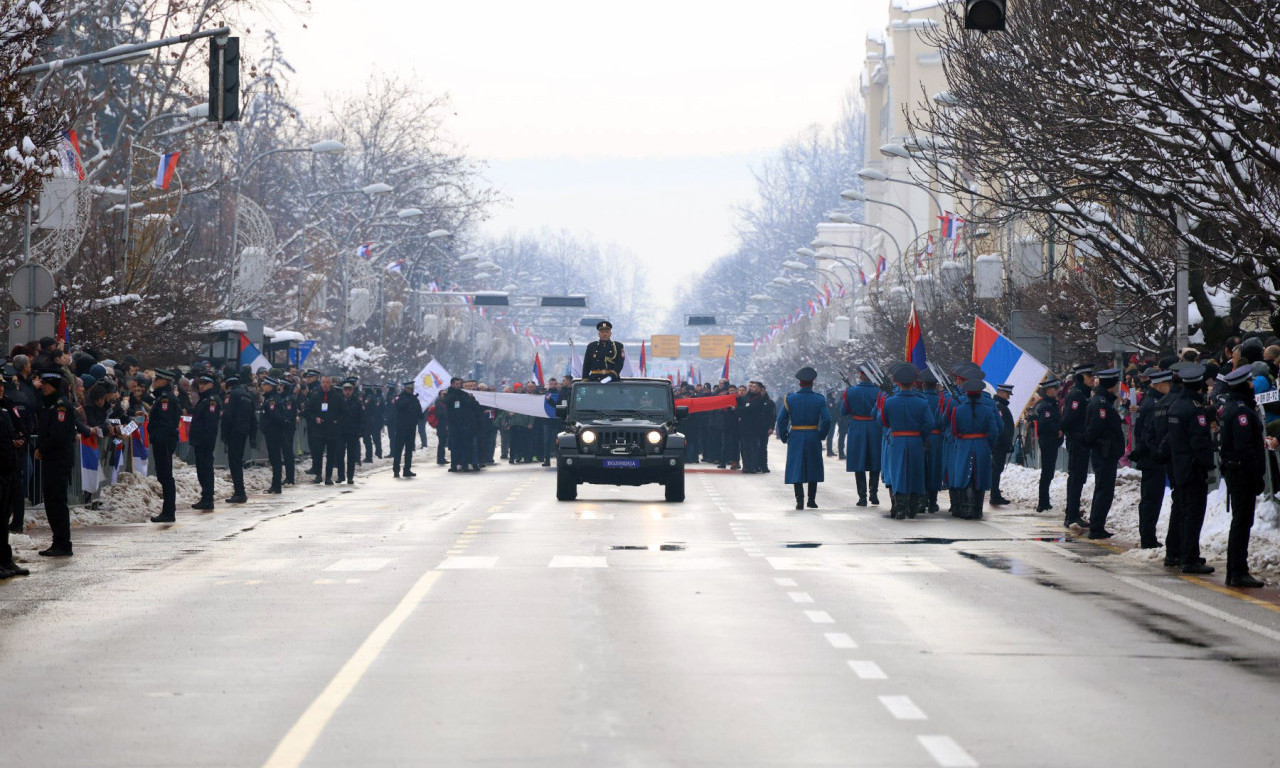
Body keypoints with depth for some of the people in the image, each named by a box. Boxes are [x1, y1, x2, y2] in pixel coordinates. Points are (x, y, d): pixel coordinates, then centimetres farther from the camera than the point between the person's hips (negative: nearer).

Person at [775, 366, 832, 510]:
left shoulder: (790, 399, -3)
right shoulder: (819, 400, -3)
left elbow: (781, 420, -5)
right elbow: (826, 420, -9)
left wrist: (784, 437, 4)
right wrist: (821, 436, 4)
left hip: (796, 438, -1)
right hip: (814, 438, 1)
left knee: (797, 469, 3)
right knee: (813, 469, 13)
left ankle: (799, 500, -6)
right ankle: (812, 500, 14)